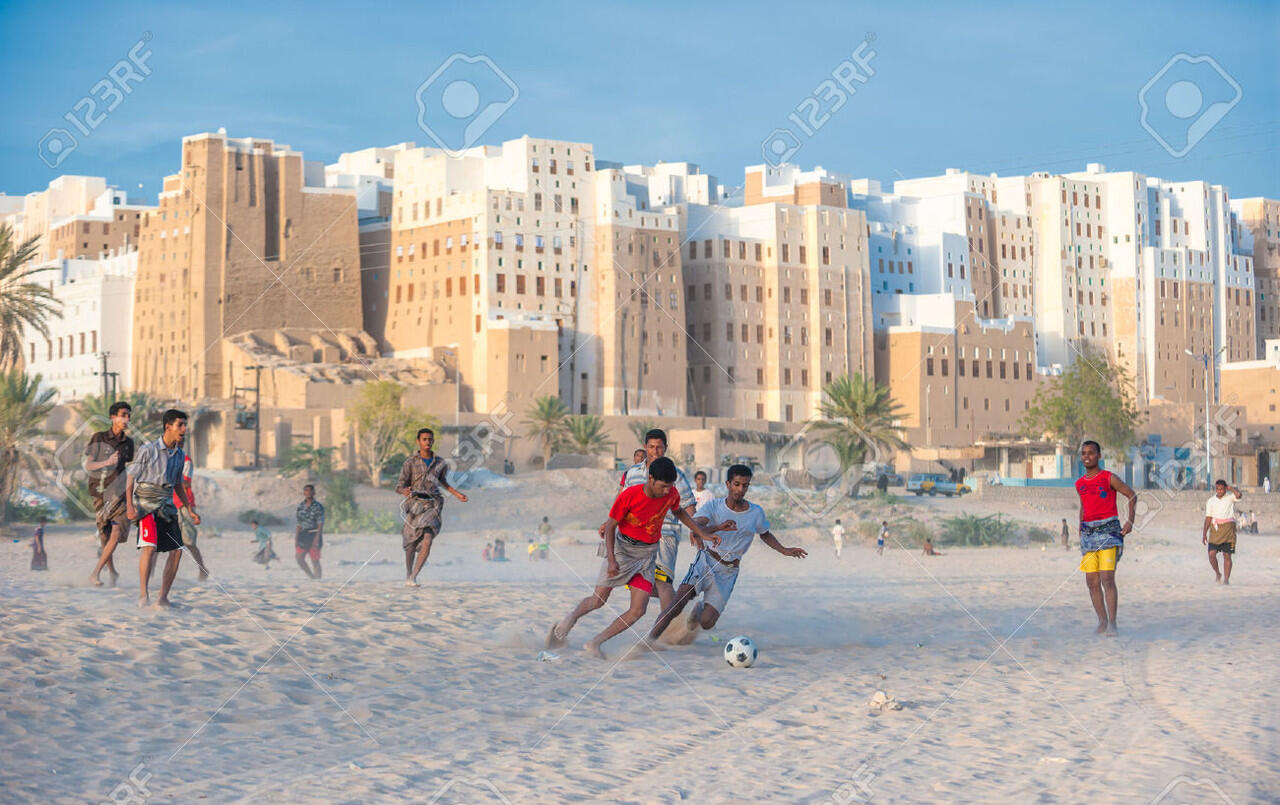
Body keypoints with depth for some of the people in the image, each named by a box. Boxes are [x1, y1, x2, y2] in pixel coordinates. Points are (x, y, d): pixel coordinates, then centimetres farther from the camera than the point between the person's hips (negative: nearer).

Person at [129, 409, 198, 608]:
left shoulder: (179, 455, 12)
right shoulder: (148, 450, -6)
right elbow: (131, 480, -5)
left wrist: (190, 510, 21)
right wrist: (130, 506, -17)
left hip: (167, 506, 6)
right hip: (146, 504, -6)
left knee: (177, 550, -2)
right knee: (149, 546, -23)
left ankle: (163, 597, 6)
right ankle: (143, 595, -19)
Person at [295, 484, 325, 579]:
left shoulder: (318, 506, -5)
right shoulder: (301, 506, 11)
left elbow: (320, 524, -10)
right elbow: (299, 524, 15)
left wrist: (317, 538, -18)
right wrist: (296, 538, 9)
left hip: (314, 535, -5)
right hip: (303, 536, 5)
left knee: (315, 560, -4)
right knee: (298, 557, -7)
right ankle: (311, 576, 6)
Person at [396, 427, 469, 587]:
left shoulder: (440, 463, 7)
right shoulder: (410, 463, -3)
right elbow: (400, 487, -7)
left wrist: (456, 493, 18)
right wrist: (405, 491, -30)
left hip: (432, 506, 1)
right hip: (415, 504, -1)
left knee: (428, 541, -20)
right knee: (411, 544, 11)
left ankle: (413, 577, -14)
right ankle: (407, 576, 34)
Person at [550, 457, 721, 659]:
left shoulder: (671, 494, -9)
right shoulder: (628, 496, -22)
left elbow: (679, 512, 15)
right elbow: (610, 526, -13)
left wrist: (702, 533, 11)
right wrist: (611, 559, -23)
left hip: (648, 554, 4)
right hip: (622, 548, -4)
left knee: (638, 610, -9)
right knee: (598, 600, -1)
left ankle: (595, 644, 0)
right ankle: (566, 623, 29)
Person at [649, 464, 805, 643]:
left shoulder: (756, 513, 3)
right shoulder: (713, 506, -5)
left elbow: (765, 534, 23)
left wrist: (784, 550, 10)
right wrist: (718, 527, -41)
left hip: (728, 573, 2)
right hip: (705, 561, -2)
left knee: (707, 623, -11)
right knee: (677, 604, -25)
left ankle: (699, 611, 26)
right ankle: (649, 640, -16)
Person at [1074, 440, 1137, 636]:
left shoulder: (1109, 478, -2)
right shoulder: (1080, 484, 14)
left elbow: (1132, 495, 4)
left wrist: (1130, 521, -5)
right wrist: (1081, 533, 22)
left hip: (1108, 530, -5)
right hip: (1088, 532, 5)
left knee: (1107, 578, -15)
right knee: (1092, 581, 0)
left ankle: (1112, 623, -17)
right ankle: (1102, 620, 9)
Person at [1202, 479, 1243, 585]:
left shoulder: (1230, 498, 3)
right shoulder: (1211, 501, 11)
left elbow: (1239, 495, -21)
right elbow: (1208, 518, 11)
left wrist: (1231, 488, -3)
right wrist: (1204, 534, 7)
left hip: (1228, 529, -2)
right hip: (1215, 528, 2)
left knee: (1227, 555, -1)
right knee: (1211, 554, -8)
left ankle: (1226, 579, 4)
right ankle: (1217, 573, 15)